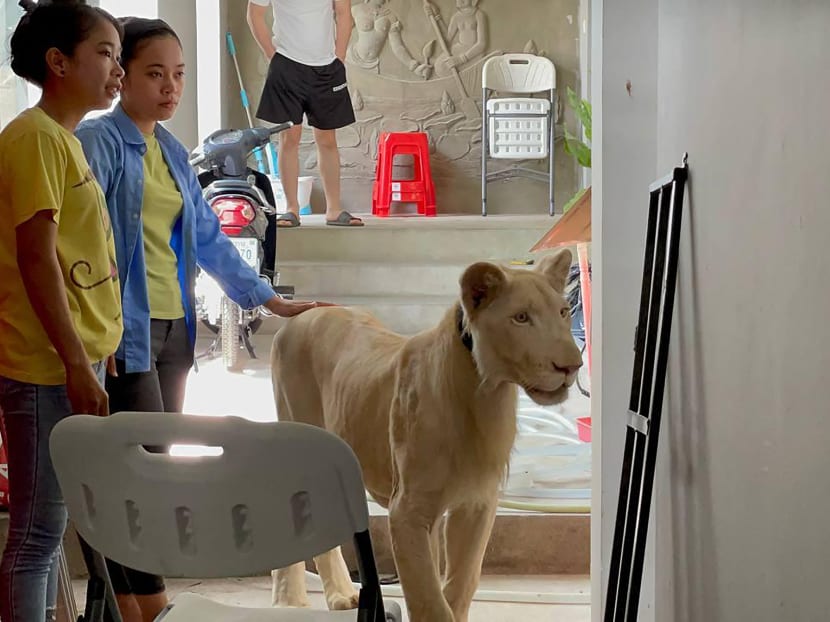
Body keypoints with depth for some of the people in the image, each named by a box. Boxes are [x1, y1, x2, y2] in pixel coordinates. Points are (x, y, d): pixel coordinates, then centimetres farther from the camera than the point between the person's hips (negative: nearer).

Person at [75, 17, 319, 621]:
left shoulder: (171, 150, 15)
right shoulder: (98, 141, -8)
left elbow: (208, 236, 21)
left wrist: (272, 301, 19)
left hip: (173, 328, 8)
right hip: (126, 331, -8)